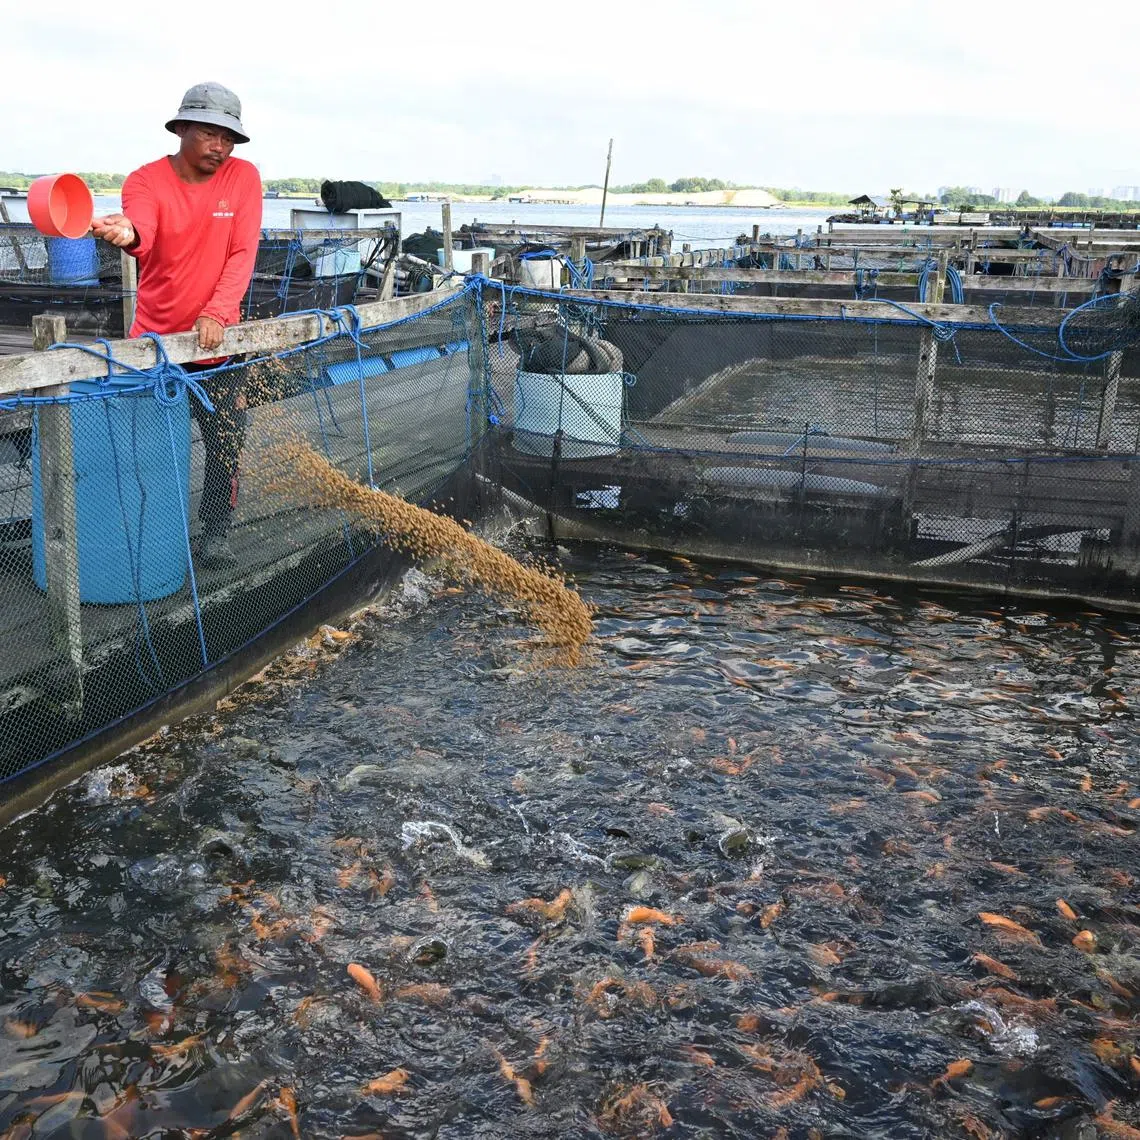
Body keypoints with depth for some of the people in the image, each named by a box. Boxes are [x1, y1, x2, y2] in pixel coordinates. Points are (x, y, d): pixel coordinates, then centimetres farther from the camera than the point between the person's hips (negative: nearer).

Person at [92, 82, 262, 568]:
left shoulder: (243, 177, -3)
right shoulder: (146, 180, -7)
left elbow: (242, 254, -10)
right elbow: (141, 233, -29)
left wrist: (216, 313, -23)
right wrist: (126, 233, -54)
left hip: (216, 340, 0)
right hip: (154, 338, 0)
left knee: (227, 441, 1)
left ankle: (215, 533, 20)